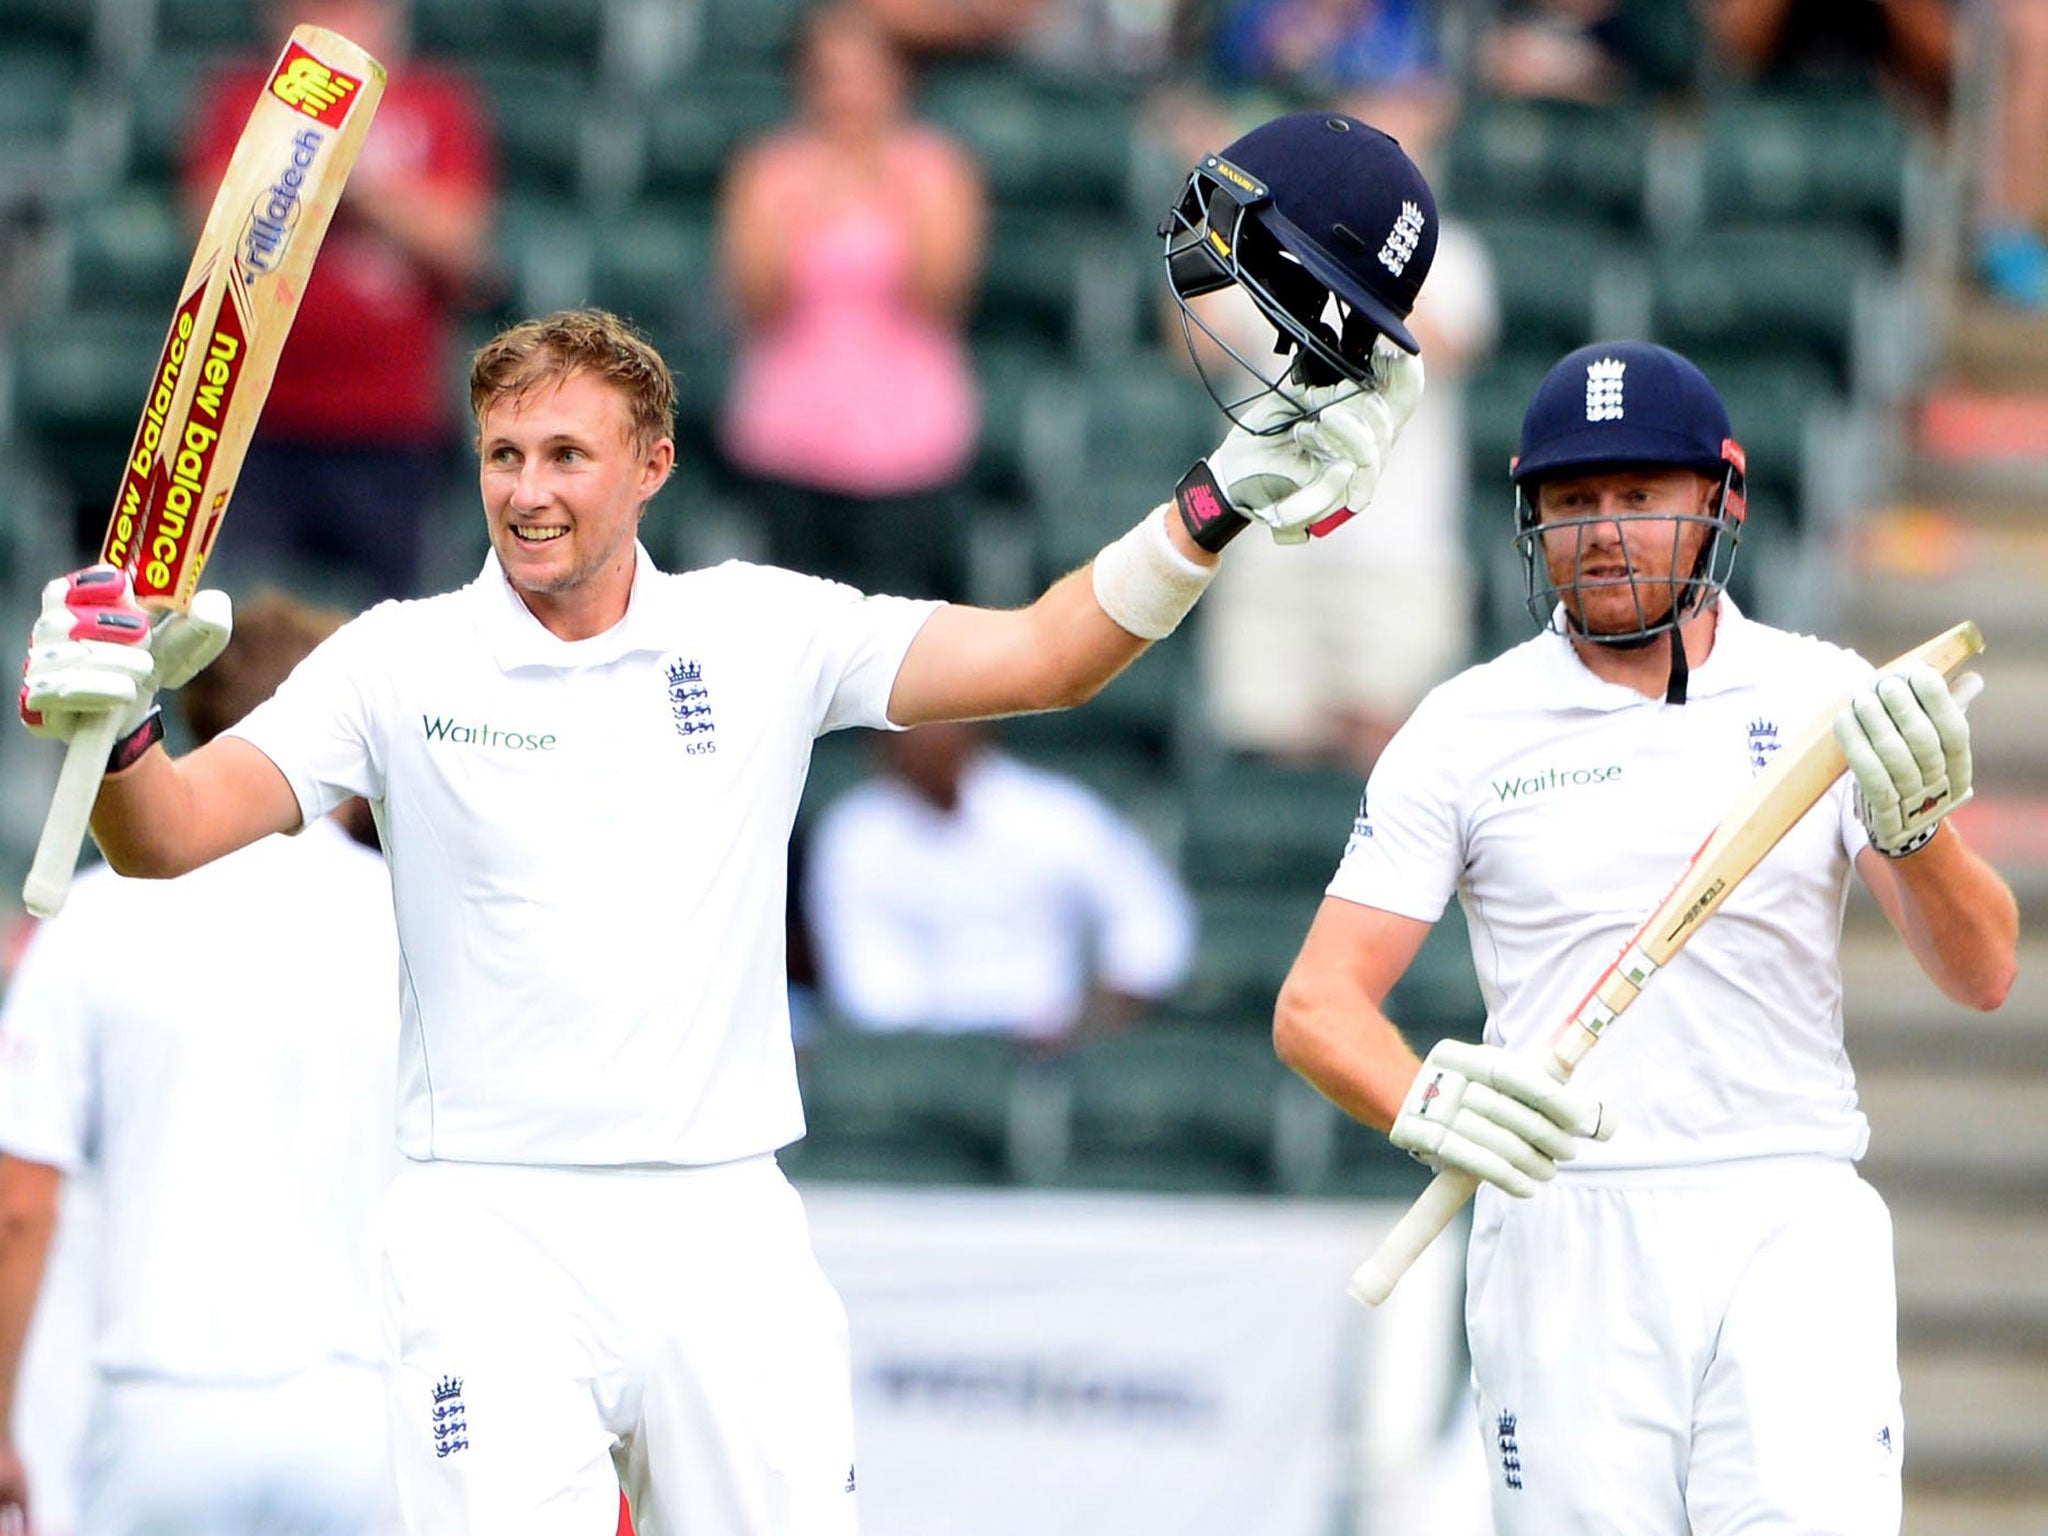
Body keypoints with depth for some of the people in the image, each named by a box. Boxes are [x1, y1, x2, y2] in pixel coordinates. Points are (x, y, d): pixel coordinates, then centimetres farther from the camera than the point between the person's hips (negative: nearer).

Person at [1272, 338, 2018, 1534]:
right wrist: (1426, 1104, -21)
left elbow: (1983, 975, -1)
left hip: (1790, 1222, 0)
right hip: (1562, 1241, 0)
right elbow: (1317, 1006, 1)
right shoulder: (1467, 730, 6)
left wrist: (1914, 832, -23)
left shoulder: (1825, 699, 6)